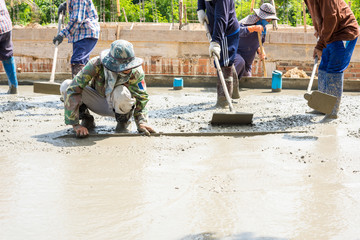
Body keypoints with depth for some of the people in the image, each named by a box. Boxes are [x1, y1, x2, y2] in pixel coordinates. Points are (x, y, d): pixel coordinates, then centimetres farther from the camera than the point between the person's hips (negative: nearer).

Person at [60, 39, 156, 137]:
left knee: (121, 92, -38)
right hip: (97, 101, 1)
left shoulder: (136, 71, -27)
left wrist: (141, 122, -31)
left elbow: (141, 98, -15)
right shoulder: (96, 64, -31)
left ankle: (122, 122, -5)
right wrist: (75, 124, -35)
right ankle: (86, 119, 0)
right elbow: (73, 89, -32)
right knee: (66, 85, -22)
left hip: (119, 104, -1)